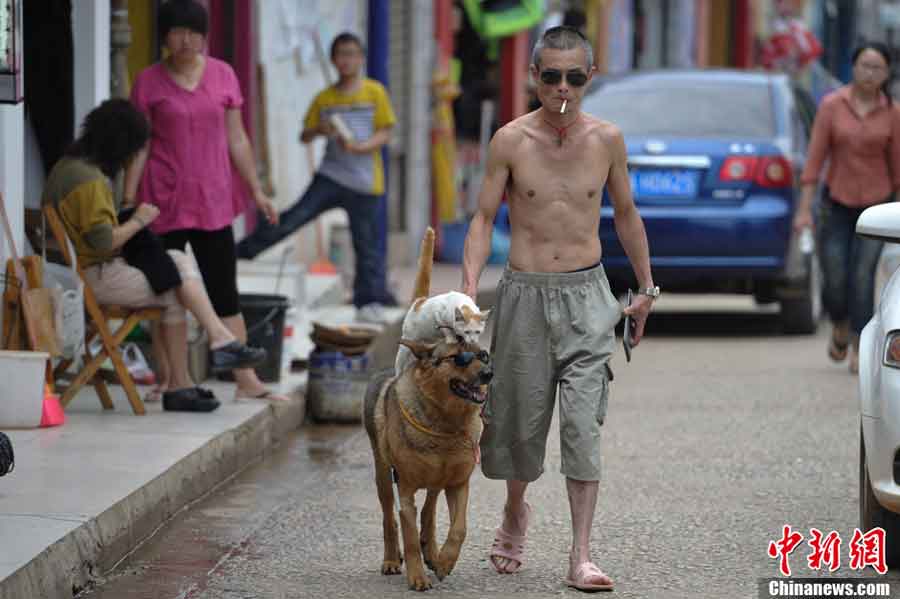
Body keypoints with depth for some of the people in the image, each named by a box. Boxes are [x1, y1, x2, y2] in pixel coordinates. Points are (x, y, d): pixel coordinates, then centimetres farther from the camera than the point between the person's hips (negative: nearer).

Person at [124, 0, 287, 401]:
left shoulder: (222, 75, 6)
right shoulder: (149, 82, -1)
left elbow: (236, 139, 10)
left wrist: (256, 191, 8)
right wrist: (128, 201, -5)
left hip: (212, 199, 2)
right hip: (164, 201, -2)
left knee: (225, 292, 1)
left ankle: (246, 381, 0)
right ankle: (166, 381, 12)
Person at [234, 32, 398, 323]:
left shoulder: (375, 93, -1)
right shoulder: (324, 98, 7)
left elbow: (385, 133, -3)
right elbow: (305, 136, 11)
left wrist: (359, 147, -19)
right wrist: (320, 130, -12)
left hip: (364, 181, -2)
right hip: (330, 175, 2)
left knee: (366, 244, 1)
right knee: (294, 218, -12)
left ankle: (371, 301, 9)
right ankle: (241, 251, -7)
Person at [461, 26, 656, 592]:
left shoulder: (607, 139, 1)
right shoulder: (511, 140, -4)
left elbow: (626, 213, 13)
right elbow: (484, 218, -1)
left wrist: (647, 288, 18)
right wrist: (470, 288, -14)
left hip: (586, 295, 0)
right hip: (525, 292, 0)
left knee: (583, 423, -10)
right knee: (520, 417, 9)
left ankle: (581, 556, -11)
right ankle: (516, 511, 39)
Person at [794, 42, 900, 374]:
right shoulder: (832, 104, -4)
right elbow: (815, 157, -5)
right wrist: (804, 208, -7)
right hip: (836, 205, 0)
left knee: (862, 277, -10)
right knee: (834, 280, 0)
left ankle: (858, 348, 0)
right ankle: (840, 327, 31)